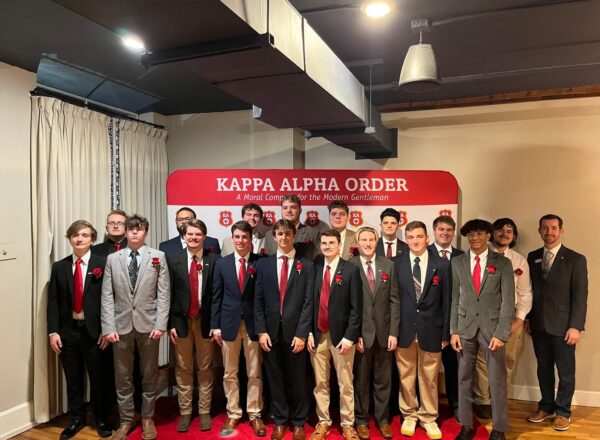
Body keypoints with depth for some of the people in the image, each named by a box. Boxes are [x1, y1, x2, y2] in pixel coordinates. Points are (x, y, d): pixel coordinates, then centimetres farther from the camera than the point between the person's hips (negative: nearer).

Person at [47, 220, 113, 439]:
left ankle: (101, 419, 27)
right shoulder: (59, 267, 6)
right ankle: (76, 419, 31)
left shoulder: (103, 264, -4)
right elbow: (53, 302, 4)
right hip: (68, 331, 3)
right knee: (73, 379, 13)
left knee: (99, 378, 9)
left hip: (94, 331, -2)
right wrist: (53, 331, -3)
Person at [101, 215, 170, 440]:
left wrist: (160, 325, -10)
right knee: (122, 377, 10)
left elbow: (164, 294, -3)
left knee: (149, 375, 11)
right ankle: (126, 420, 27)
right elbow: (107, 296, 2)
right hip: (121, 325, 1)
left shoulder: (158, 257, -1)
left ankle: (147, 418, 28)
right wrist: (108, 327, -6)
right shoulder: (113, 259, 4)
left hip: (148, 324, -1)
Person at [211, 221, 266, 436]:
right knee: (230, 374, 11)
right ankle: (233, 414, 24)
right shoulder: (222, 264, 5)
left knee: (255, 373, 7)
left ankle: (254, 414, 20)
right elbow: (217, 297, 5)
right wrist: (215, 325, 0)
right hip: (229, 323, 2)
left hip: (253, 323, -2)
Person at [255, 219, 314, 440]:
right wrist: (261, 331, -3)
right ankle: (280, 421, 26)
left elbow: (308, 302, -3)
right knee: (275, 379, 11)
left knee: (297, 379, 8)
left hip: (295, 331, -1)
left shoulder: (306, 266, 1)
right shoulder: (263, 264, 6)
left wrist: (302, 333, -10)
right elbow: (258, 301, 4)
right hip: (271, 331, 2)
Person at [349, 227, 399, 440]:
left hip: (383, 331, 3)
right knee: (361, 380, 10)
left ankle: (383, 419, 28)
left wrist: (393, 332, -2)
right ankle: (361, 420, 26)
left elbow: (394, 300, 3)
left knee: (383, 380, 12)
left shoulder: (388, 265, 4)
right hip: (361, 332, -2)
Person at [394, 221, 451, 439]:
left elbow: (446, 301, 2)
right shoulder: (396, 263, -1)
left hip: (431, 329, 0)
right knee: (406, 376, 11)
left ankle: (428, 418, 29)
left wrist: (446, 332, 1)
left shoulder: (442, 265, -1)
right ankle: (409, 416, 29)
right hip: (404, 329, 0)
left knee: (429, 377, 11)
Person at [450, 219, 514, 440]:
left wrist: (501, 333, -12)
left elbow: (508, 300, -5)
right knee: (464, 378, 8)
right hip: (465, 327, 2)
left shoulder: (502, 263, -1)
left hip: (492, 327, -2)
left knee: (497, 380, 5)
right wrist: (453, 331, 0)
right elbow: (454, 299, 5)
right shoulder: (457, 262, 5)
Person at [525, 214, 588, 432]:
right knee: (543, 369, 14)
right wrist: (527, 318, 6)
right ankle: (546, 407, 30)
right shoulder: (532, 257, 6)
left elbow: (580, 296, -9)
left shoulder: (576, 259, -6)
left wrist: (576, 326, -13)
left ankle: (562, 411, 24)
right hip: (538, 324, 3)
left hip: (563, 326, -3)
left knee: (565, 371, 9)